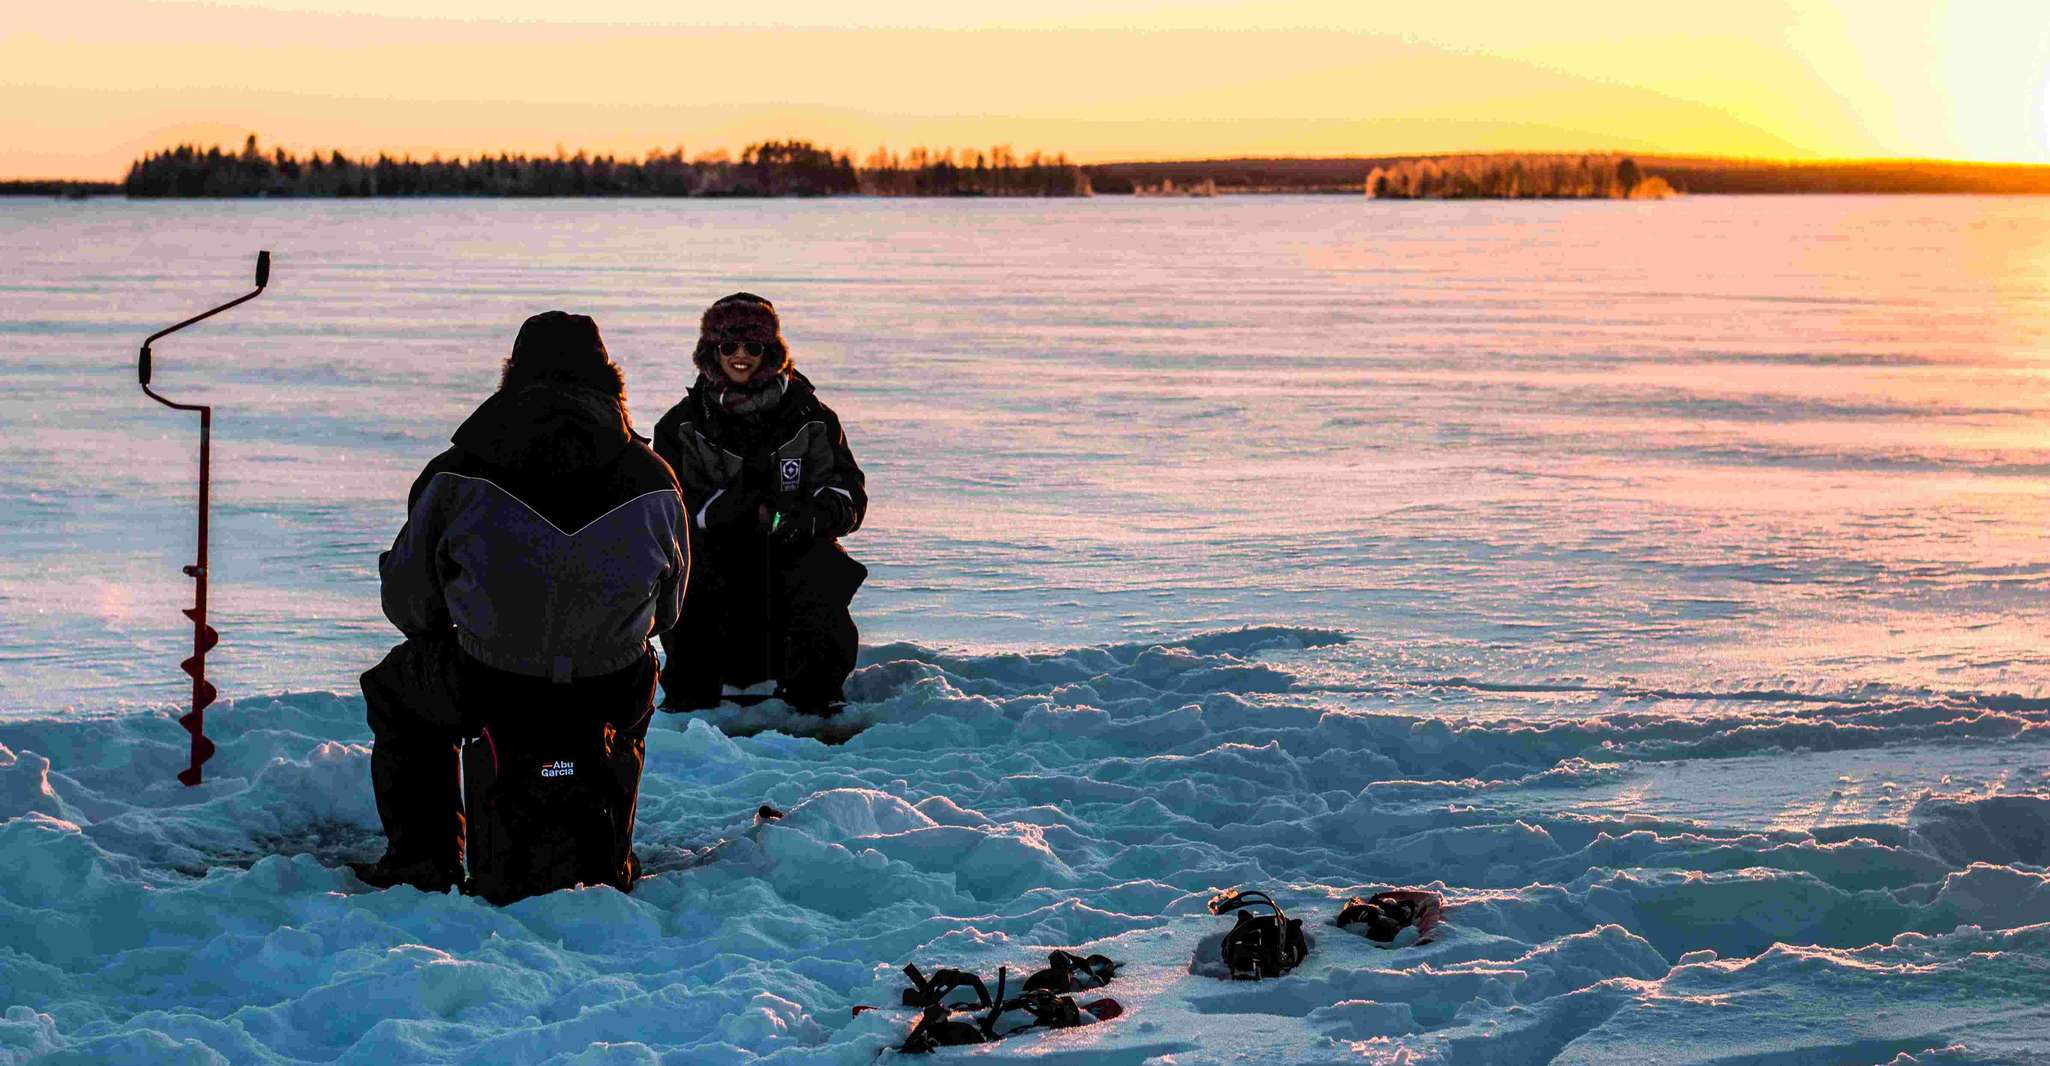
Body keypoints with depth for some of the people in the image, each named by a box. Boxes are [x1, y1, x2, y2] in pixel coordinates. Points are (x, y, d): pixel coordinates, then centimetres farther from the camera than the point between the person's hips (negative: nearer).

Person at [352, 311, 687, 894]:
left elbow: (408, 600, 3)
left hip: (489, 691, -2)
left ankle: (425, 854, 27)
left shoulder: (456, 473, -8)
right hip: (609, 691, 2)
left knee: (393, 686, 31)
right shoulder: (652, 479, -3)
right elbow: (668, 607, 10)